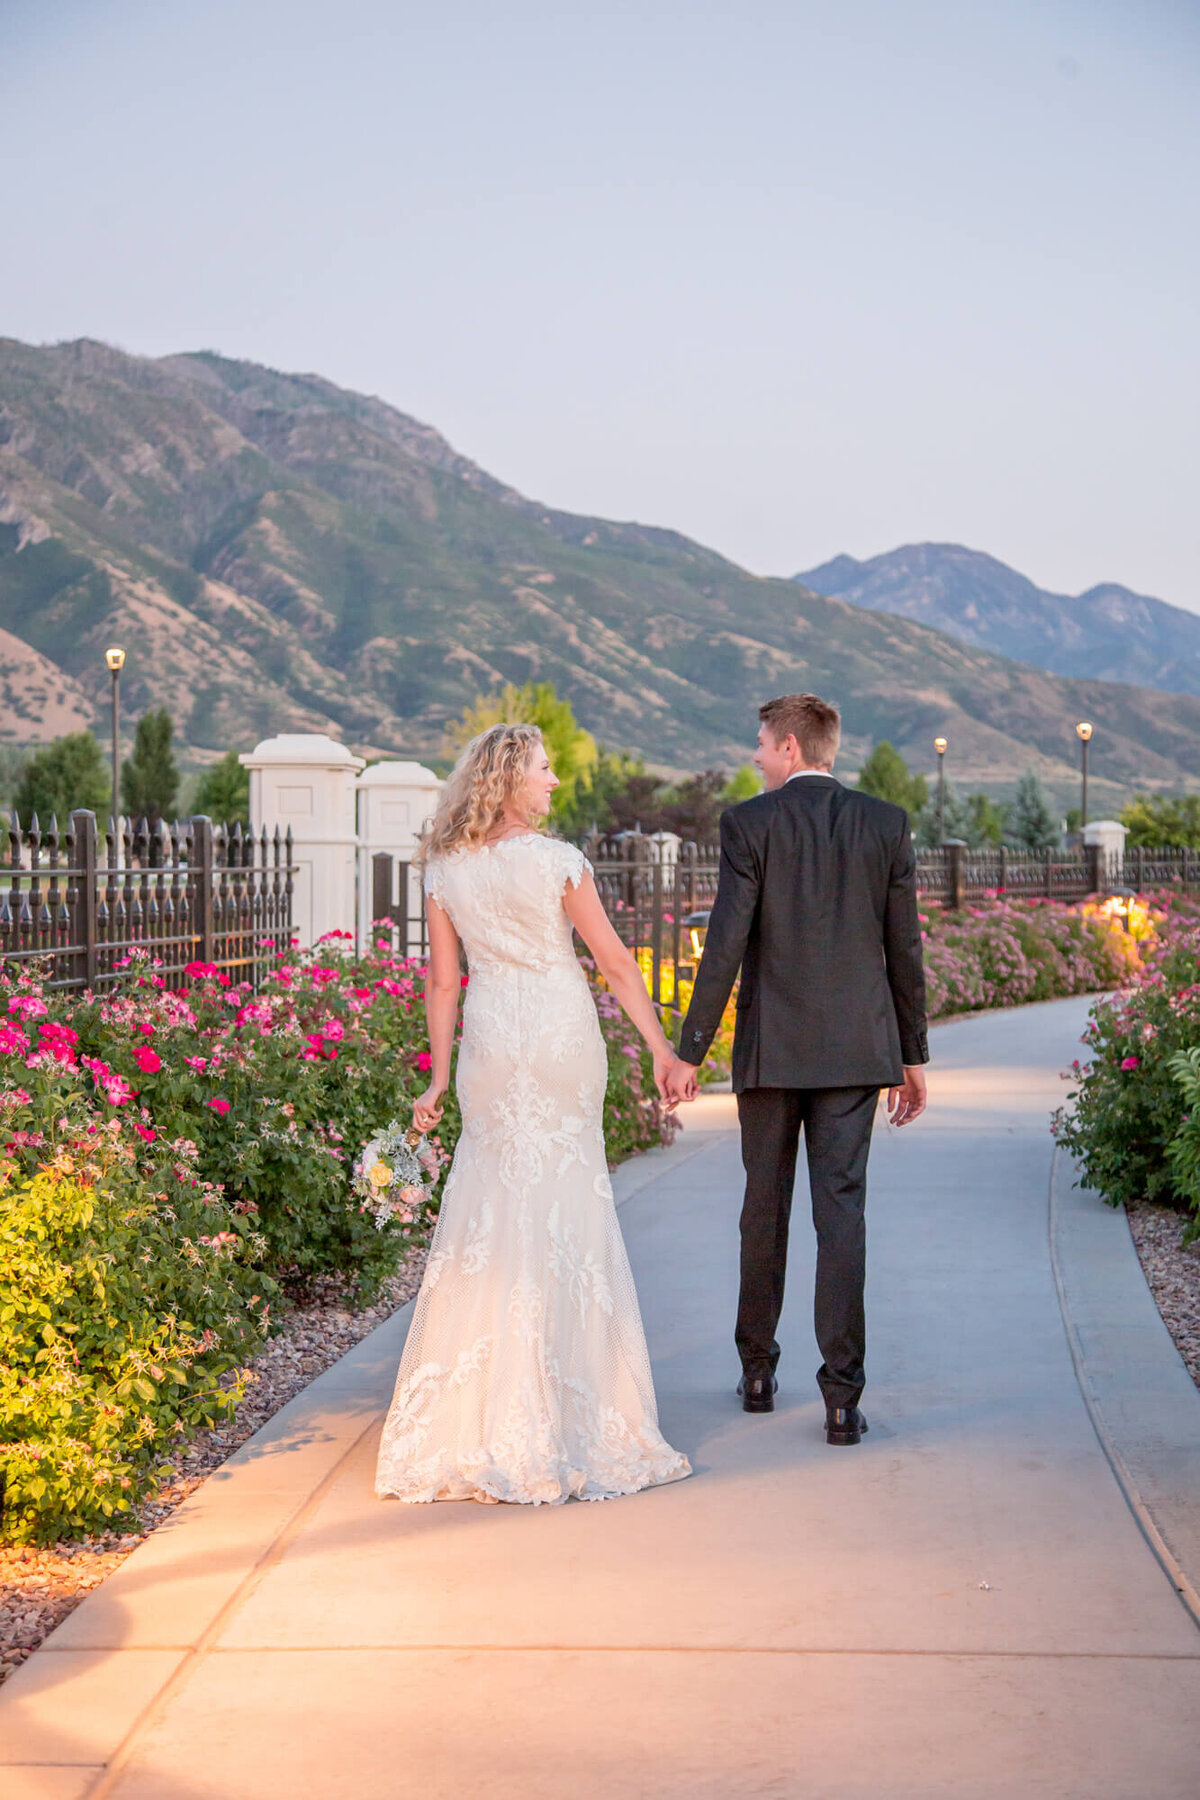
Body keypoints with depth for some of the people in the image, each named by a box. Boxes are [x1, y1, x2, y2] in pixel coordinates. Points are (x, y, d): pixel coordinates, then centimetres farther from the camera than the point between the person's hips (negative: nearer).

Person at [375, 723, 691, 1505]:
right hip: (560, 1033, -4)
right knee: (564, 1212, 4)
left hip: (490, 1038, 4)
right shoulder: (557, 861, -10)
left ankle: (475, 1416, 15)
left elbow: (443, 980, 5)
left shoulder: (446, 869, 3)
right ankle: (561, 1406, 9)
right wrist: (662, 1046, -1)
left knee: (491, 1202, 12)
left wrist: (440, 1076, 10)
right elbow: (615, 961, -7)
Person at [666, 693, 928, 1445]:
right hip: (857, 1050, 1)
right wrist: (913, 1055, 12)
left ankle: (759, 1372, 25)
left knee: (765, 1206, 13)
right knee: (842, 1209, 0)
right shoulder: (887, 823, 2)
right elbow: (904, 949, 4)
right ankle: (842, 1397, -5)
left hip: (772, 1047, -1)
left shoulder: (750, 823, -6)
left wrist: (690, 1052, -5)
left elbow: (726, 945, -10)